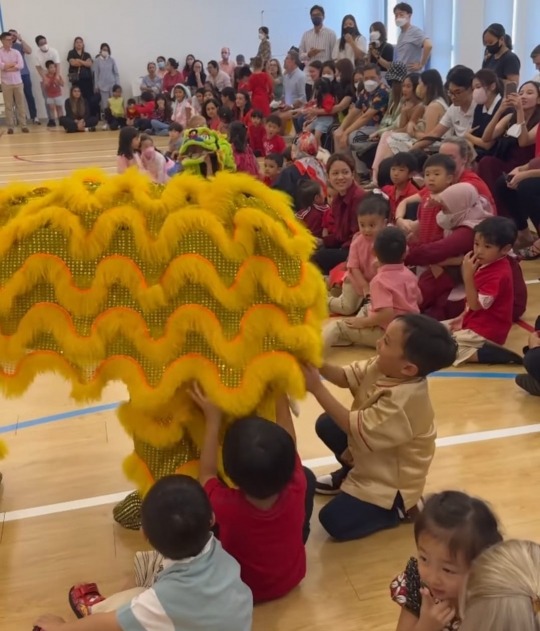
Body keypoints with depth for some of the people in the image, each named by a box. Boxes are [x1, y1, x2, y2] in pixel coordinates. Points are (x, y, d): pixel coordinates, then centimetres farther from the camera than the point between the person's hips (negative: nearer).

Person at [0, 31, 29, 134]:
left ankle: (23, 125, 7)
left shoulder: (16, 52, 5)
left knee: (21, 105, 3)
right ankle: (10, 126, 7)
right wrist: (14, 64, -7)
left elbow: (21, 65, -8)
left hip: (18, 82, 2)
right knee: (8, 106, 2)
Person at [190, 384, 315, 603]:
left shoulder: (226, 505, -39)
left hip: (241, 589, -2)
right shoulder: (297, 488, -33)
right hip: (291, 579, 2)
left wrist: (213, 420, -13)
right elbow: (287, 443, -13)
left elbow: (207, 474, -15)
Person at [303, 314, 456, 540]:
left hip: (393, 480, -8)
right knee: (326, 424, 3)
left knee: (334, 522, -14)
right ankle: (350, 473, 23)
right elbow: (344, 377, -9)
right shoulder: (383, 366, -13)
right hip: (375, 458, 8)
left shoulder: (404, 401, -37)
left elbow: (355, 427, -34)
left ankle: (399, 508, 4)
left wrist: (317, 388, -35)